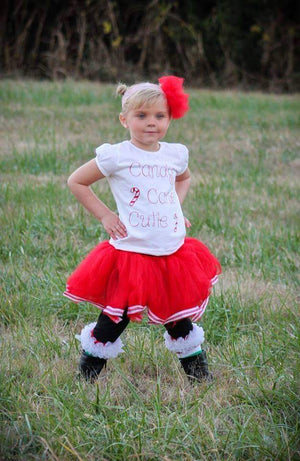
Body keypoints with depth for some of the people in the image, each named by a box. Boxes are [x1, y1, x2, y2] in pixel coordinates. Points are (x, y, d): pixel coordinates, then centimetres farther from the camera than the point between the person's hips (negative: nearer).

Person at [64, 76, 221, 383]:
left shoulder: (175, 154, 6)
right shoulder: (116, 156, -9)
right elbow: (76, 182, 0)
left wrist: (176, 206, 13)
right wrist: (104, 216, -4)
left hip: (173, 252, 4)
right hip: (130, 252, -4)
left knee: (180, 316, 15)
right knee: (116, 316, 1)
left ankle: (194, 363, 35)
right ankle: (89, 368, 19)